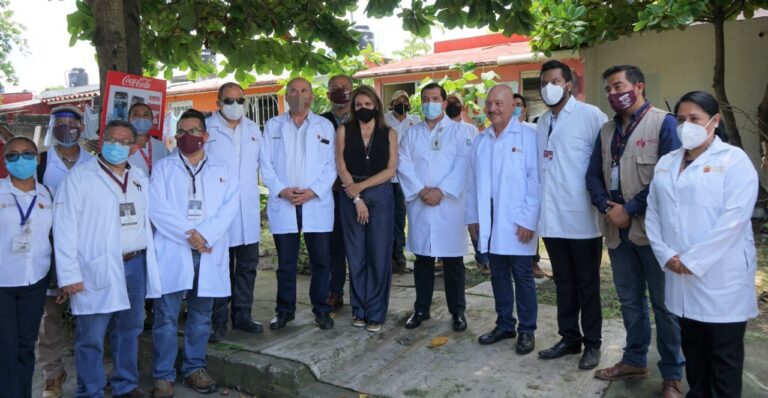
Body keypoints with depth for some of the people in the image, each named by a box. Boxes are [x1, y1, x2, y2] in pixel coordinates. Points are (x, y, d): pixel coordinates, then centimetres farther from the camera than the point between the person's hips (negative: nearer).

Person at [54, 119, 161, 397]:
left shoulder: (140, 179, 13)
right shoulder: (79, 177, -4)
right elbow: (65, 227, -8)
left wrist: (148, 262, 10)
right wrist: (69, 274, -13)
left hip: (135, 265, 5)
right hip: (96, 270, -5)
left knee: (128, 331, 16)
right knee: (91, 338, 2)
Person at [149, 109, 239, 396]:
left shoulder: (223, 170, 12)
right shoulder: (163, 167, 9)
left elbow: (229, 207, -1)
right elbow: (156, 207, -4)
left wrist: (205, 235, -15)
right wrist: (188, 234, -14)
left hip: (209, 252, 2)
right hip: (172, 250, -1)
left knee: (201, 316, 10)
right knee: (166, 317, 0)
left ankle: (195, 369, 23)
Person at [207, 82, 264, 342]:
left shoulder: (253, 129, 13)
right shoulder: (206, 129, -2)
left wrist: (254, 189, 10)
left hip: (248, 210, 5)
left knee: (247, 265, 10)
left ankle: (242, 315, 23)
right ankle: (218, 321, 13)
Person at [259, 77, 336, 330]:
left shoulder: (325, 126, 9)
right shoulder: (273, 126, 11)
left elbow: (331, 166, 3)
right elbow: (265, 164, 5)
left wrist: (313, 191, -11)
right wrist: (281, 190, -10)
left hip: (317, 203, 0)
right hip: (282, 205, 1)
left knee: (321, 260, 3)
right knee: (285, 262, 8)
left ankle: (321, 310, 17)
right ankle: (285, 310, 21)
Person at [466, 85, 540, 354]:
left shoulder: (527, 136, -6)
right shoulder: (480, 140, 10)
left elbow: (535, 180, -10)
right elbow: (473, 182, 11)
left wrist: (528, 220, -14)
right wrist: (473, 216, 9)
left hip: (517, 221, -5)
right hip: (489, 221, 5)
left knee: (522, 277, 5)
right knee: (498, 275, 14)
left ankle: (527, 330, 18)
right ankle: (504, 325, 27)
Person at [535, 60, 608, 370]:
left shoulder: (590, 115, -7)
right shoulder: (541, 123, 11)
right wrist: (538, 206, 8)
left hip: (582, 217, -5)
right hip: (552, 217, 6)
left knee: (587, 284, 7)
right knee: (563, 283, 15)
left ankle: (592, 343, 21)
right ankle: (569, 337, 28)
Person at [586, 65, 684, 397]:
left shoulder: (663, 123, -5)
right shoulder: (607, 130, 14)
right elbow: (593, 174, 11)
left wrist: (630, 209, -15)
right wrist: (608, 208, -7)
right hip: (617, 230, 6)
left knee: (664, 303, 4)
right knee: (629, 300, 16)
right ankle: (635, 359, 31)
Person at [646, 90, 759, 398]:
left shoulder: (734, 160, -6)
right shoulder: (666, 162, 12)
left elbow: (734, 219, -16)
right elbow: (652, 213, 8)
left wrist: (692, 260, -17)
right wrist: (666, 255, -6)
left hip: (722, 278, -5)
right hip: (680, 276, 5)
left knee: (724, 357, 6)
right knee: (692, 350, 17)